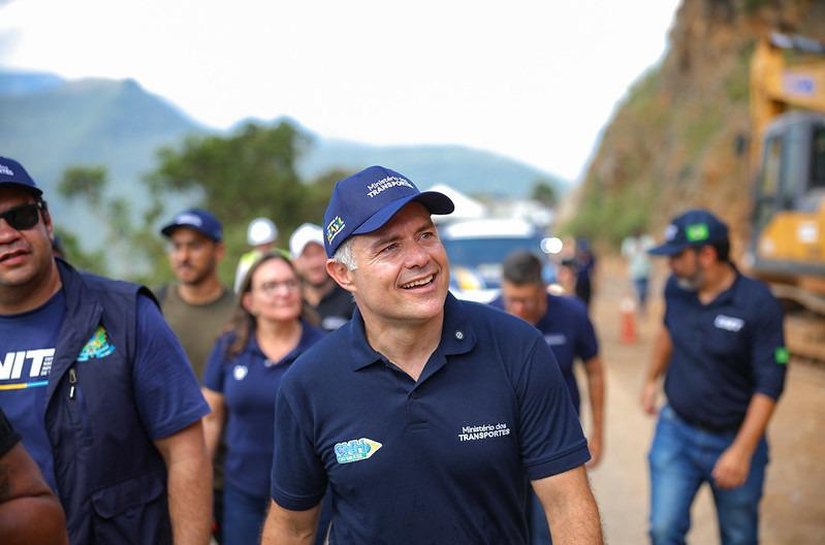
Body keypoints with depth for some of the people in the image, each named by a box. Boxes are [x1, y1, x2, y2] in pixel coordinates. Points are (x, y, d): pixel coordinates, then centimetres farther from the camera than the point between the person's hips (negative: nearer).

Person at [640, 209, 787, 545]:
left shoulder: (759, 304, -20)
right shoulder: (676, 288, -6)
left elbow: (769, 385, -19)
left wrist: (741, 451, -22)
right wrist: (652, 379, 23)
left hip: (733, 439, -3)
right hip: (676, 430, 3)